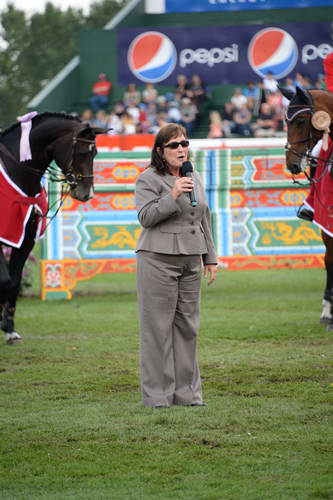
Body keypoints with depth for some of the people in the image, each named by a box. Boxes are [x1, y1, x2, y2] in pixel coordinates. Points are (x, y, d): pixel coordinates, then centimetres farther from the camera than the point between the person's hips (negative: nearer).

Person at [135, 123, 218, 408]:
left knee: (188, 326, 8)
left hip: (190, 262, 6)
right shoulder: (149, 179, -4)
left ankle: (187, 392, 13)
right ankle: (157, 394, -2)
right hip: (158, 260, -6)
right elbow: (146, 217, -13)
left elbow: (204, 221, 20)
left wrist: (210, 258, 17)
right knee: (158, 326, -5)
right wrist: (172, 196, -23)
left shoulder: (194, 178, 16)